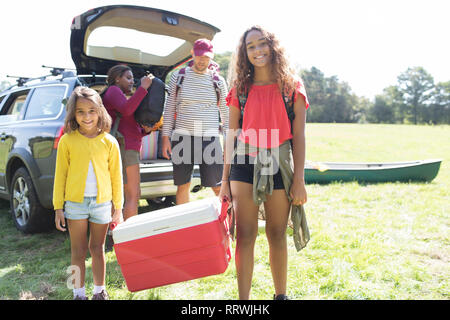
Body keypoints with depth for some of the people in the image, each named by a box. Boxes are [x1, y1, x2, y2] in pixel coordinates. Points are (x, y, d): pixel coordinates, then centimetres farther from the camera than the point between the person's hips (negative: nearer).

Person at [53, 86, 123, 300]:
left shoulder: (109, 142, -2)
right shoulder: (67, 141, -3)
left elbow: (116, 176, 4)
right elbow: (60, 175, 2)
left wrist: (118, 207, 5)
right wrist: (58, 208, 1)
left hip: (102, 202, 1)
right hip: (75, 202, 0)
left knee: (97, 249, 14)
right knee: (78, 252, 9)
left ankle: (99, 291, 28)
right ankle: (79, 293, 23)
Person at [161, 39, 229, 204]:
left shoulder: (218, 81, 8)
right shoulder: (178, 76, 7)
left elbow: (226, 113, 11)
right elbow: (169, 109, 9)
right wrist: (165, 137, 2)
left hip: (210, 139, 0)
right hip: (182, 137, 1)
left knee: (218, 186, -3)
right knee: (183, 185, 6)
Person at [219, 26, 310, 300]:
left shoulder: (292, 86, 4)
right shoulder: (241, 89, 8)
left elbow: (299, 136, 1)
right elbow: (232, 135, 8)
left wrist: (299, 180, -4)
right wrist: (225, 180, 5)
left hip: (279, 165, -1)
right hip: (244, 164, 1)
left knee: (277, 235, 9)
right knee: (245, 234, -1)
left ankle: (281, 295, 26)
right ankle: (243, 298, 10)